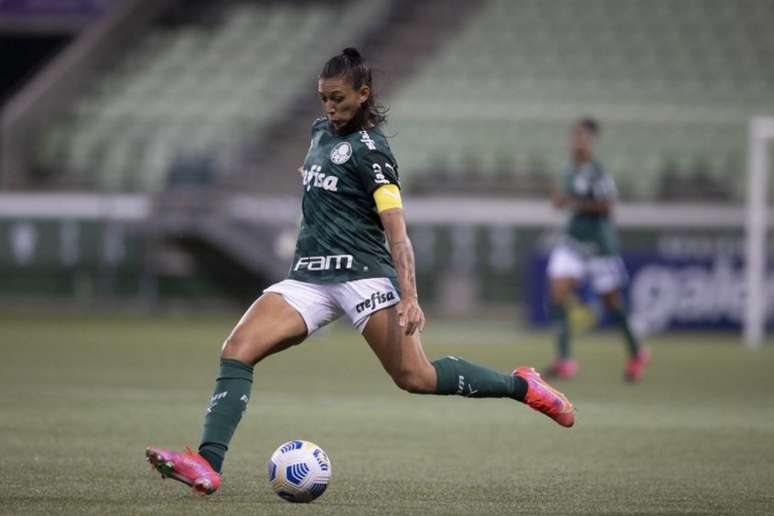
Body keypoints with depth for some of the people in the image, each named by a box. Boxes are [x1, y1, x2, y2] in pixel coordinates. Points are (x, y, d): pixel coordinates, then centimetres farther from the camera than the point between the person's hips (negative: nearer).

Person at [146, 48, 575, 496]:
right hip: (309, 278, 7)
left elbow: (395, 228, -16)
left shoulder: (370, 149, -8)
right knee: (237, 351, -14)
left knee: (415, 377, -13)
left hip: (361, 274, -7)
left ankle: (523, 386, 7)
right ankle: (208, 466, -25)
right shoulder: (322, 132, 16)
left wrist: (409, 296, -26)